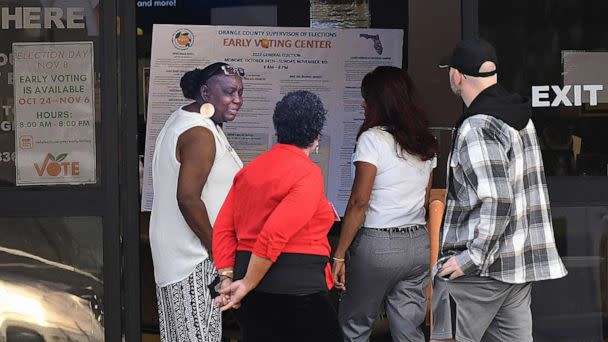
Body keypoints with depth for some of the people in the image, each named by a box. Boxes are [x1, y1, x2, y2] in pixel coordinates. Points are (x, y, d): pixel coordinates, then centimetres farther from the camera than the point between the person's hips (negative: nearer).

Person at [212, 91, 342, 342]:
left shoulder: (249, 170, 12)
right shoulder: (308, 173, -12)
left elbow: (222, 229, 6)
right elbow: (274, 235, -21)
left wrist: (228, 279, 3)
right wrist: (248, 284, -14)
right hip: (295, 290, -8)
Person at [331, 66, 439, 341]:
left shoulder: (373, 139, -11)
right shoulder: (425, 145, 10)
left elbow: (359, 203, -14)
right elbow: (424, 201, 13)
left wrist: (339, 255, -11)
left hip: (378, 244, -6)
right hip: (419, 244, 6)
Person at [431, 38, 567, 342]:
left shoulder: (477, 129, -16)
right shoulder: (521, 118, 12)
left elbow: (497, 201, -24)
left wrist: (471, 258, -18)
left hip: (479, 271, -9)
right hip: (521, 264, 9)